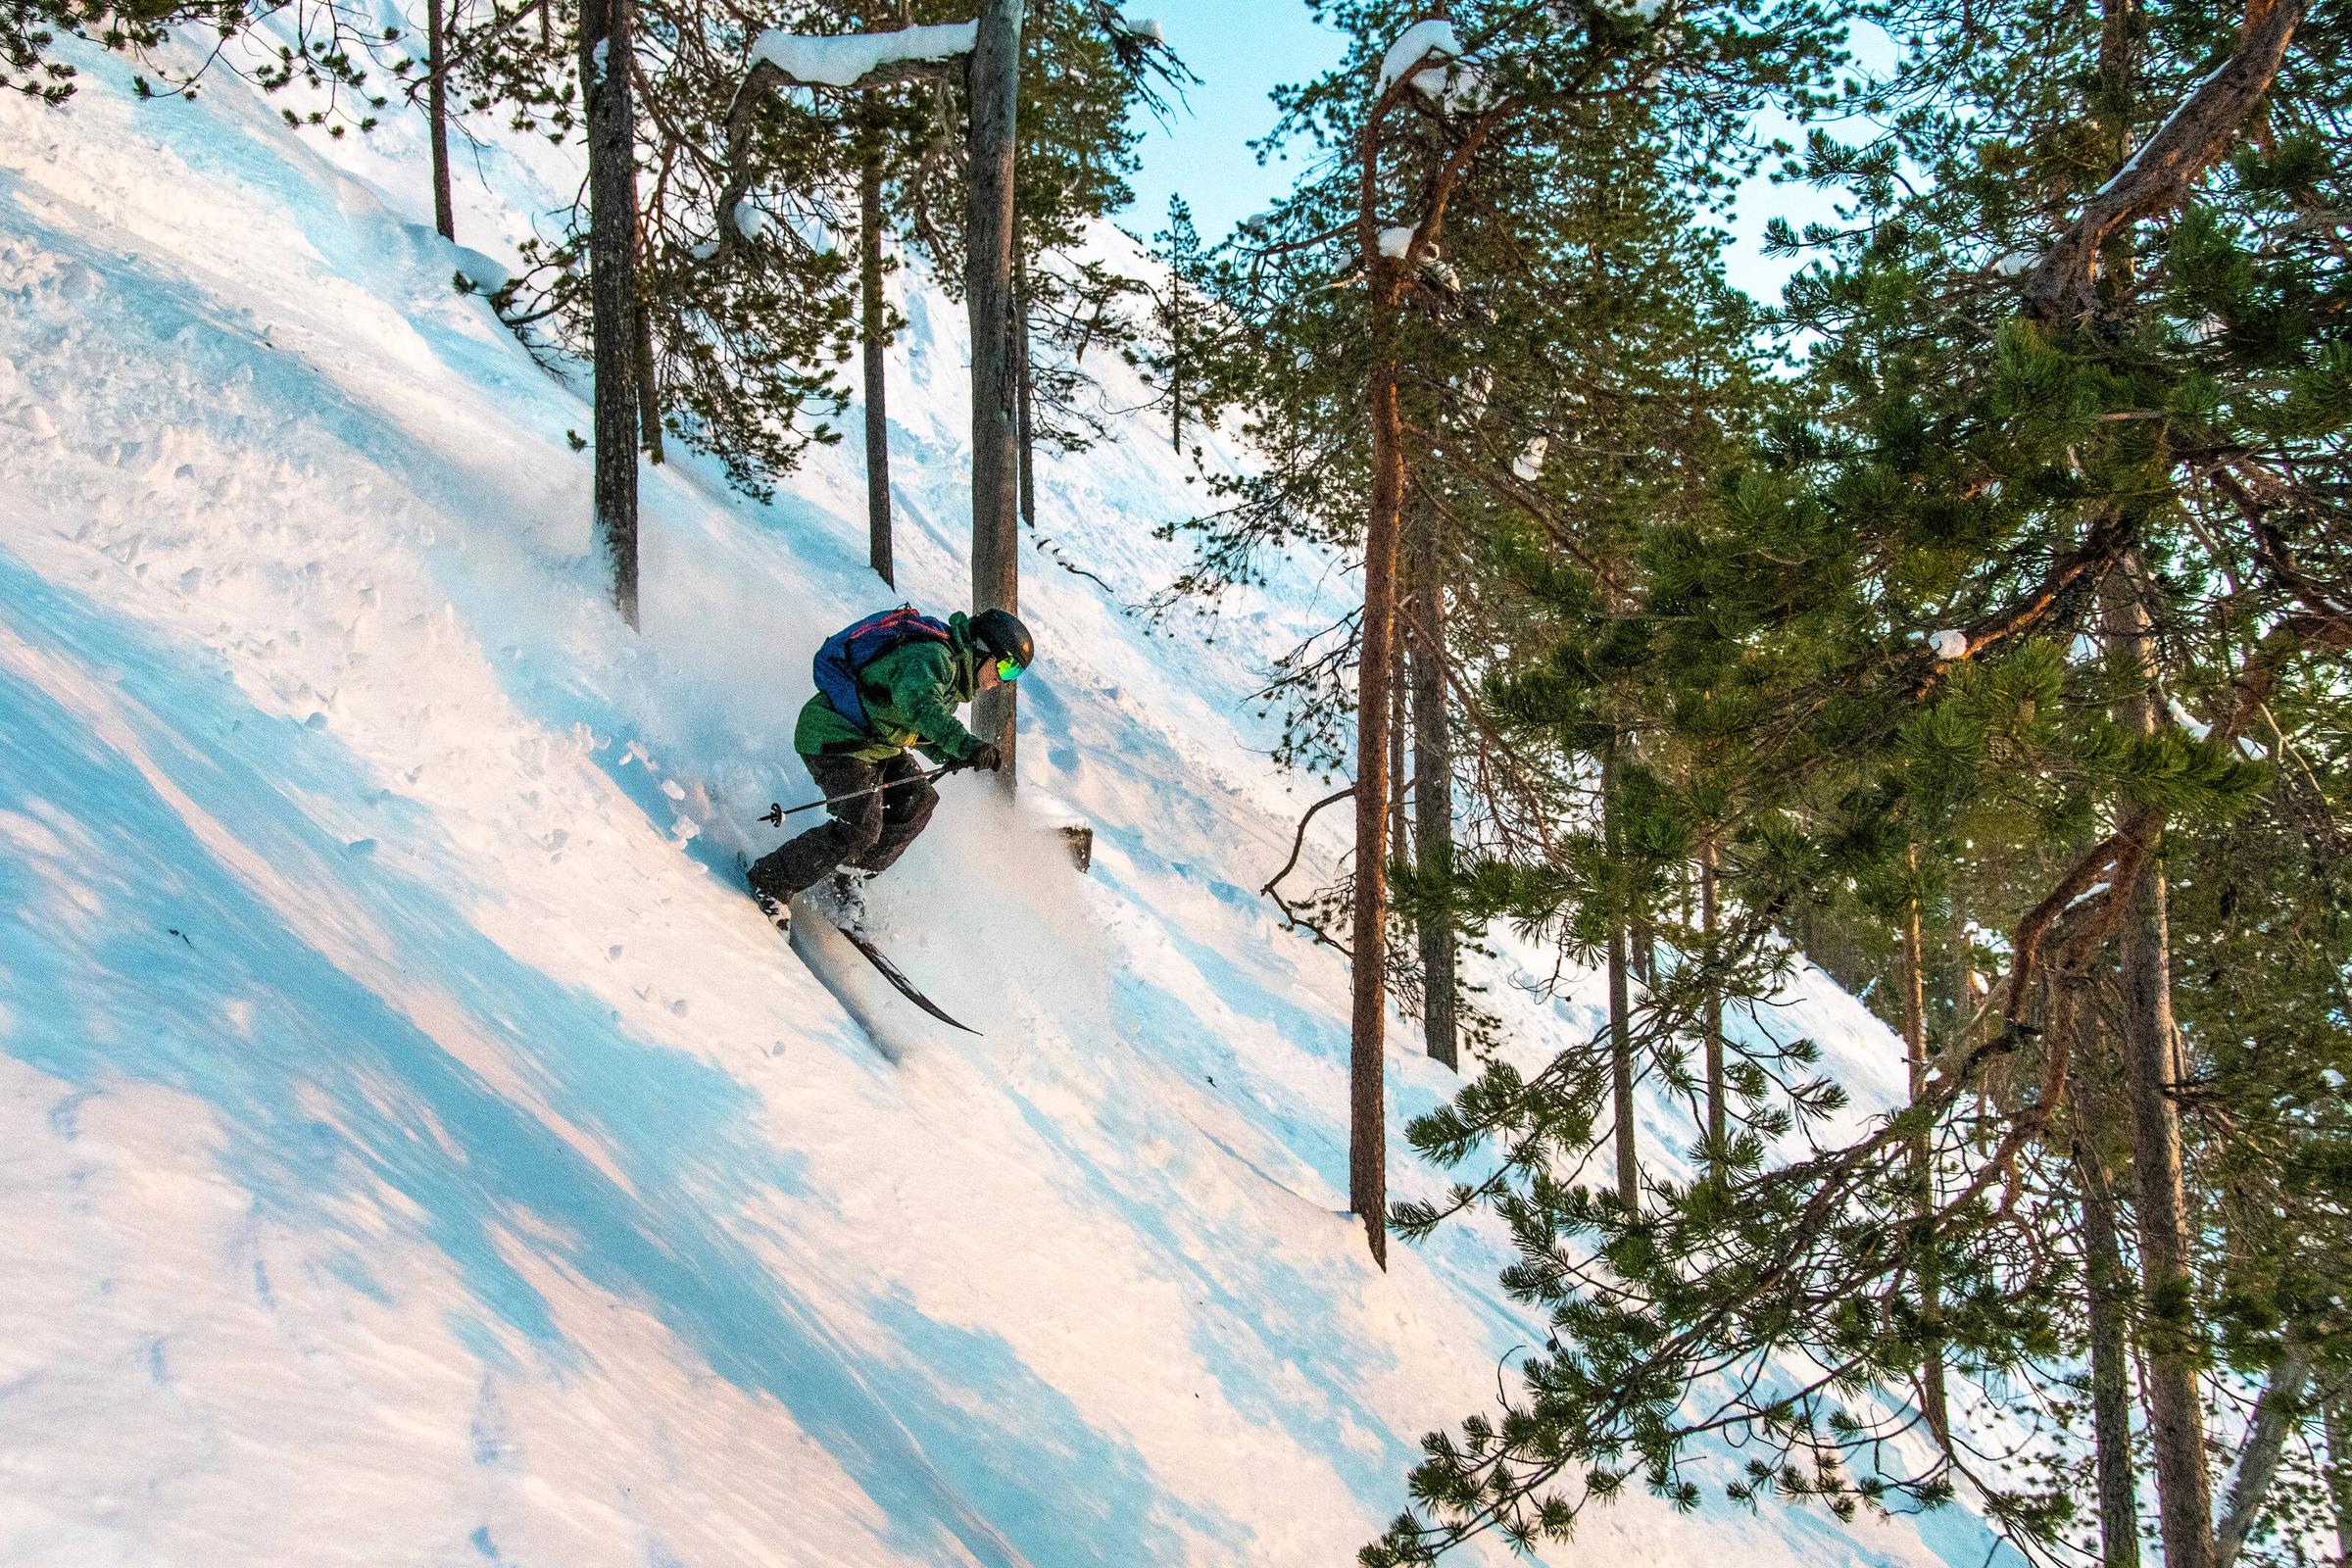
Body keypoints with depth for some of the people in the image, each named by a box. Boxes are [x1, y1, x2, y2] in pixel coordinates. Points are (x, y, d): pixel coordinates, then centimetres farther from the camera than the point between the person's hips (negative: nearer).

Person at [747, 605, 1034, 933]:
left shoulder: (950, 665, 14)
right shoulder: (932, 656, -20)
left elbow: (920, 728, 24)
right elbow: (917, 704, -41)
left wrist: (949, 756, 4)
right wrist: (965, 744, -53)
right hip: (834, 737, -11)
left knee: (918, 799, 2)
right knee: (860, 829, -19)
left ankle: (849, 874, 10)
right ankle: (769, 880, -5)